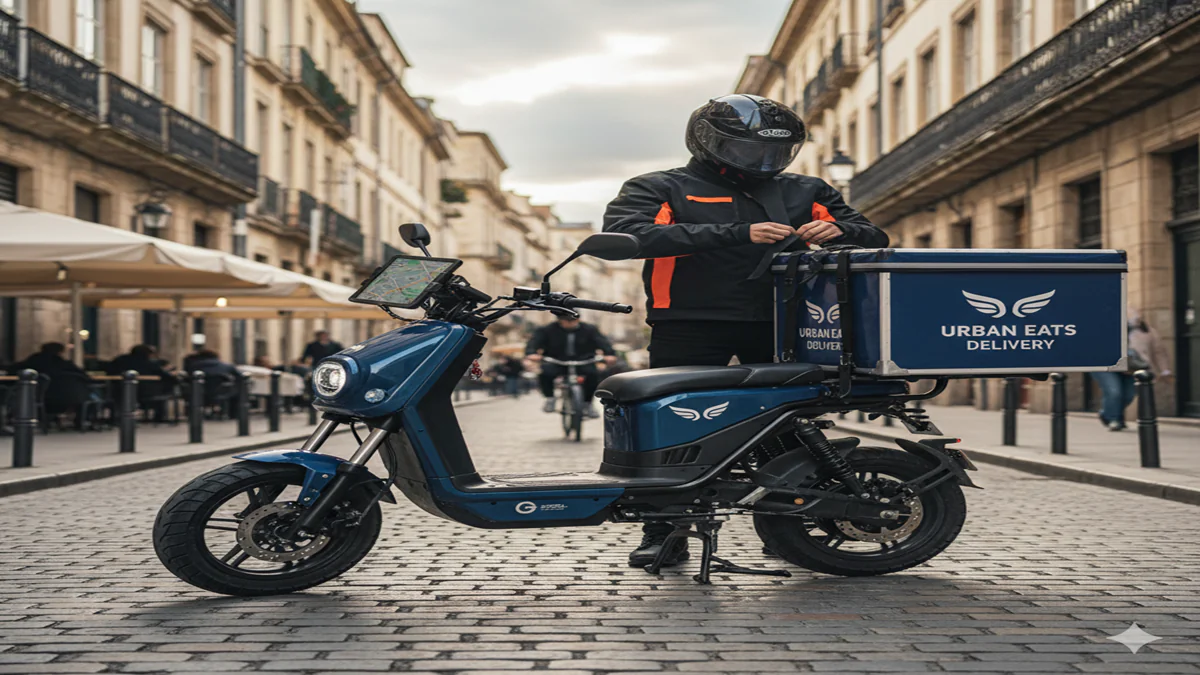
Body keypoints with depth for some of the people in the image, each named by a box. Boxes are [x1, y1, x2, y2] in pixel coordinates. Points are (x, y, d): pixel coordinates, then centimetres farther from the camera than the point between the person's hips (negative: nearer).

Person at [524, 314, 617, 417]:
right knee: (545, 372, -32)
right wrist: (531, 353, -39)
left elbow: (602, 342, -11)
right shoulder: (547, 330, -2)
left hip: (582, 363, 1)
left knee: (593, 373, -31)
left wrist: (609, 354, -33)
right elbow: (535, 341, -15)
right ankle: (550, 398, -1)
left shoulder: (589, 330, 2)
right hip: (556, 364, 0)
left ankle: (587, 403, -6)